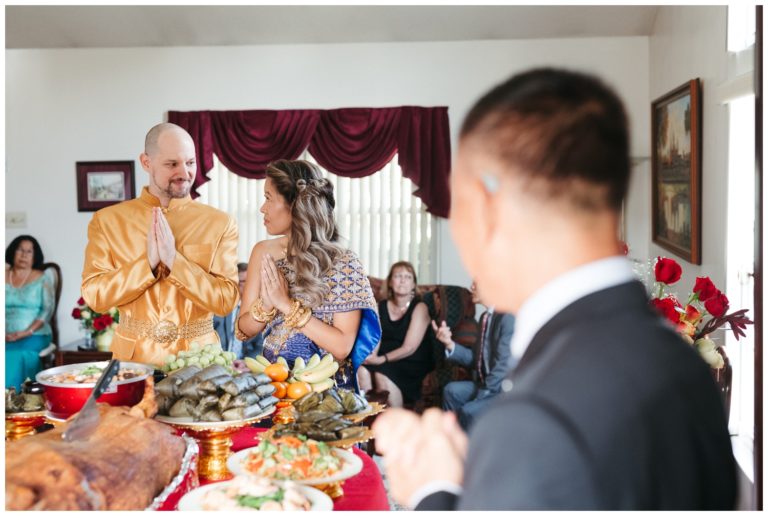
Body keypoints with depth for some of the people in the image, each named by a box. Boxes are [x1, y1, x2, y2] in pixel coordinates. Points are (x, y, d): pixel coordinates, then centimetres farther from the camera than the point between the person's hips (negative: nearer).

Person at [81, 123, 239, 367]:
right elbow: (94, 295, -3)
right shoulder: (107, 220, 3)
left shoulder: (220, 223, 1)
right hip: (134, 356, 0)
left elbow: (226, 300, -6)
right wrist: (148, 262, -13)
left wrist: (175, 261, -14)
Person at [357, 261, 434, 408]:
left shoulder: (419, 307, -5)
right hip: (385, 362, 4)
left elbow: (409, 348, -13)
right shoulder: (381, 306, 10)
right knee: (362, 370, -26)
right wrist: (370, 357, -21)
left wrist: (382, 359, -23)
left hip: (413, 365, -4)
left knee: (382, 374, -31)